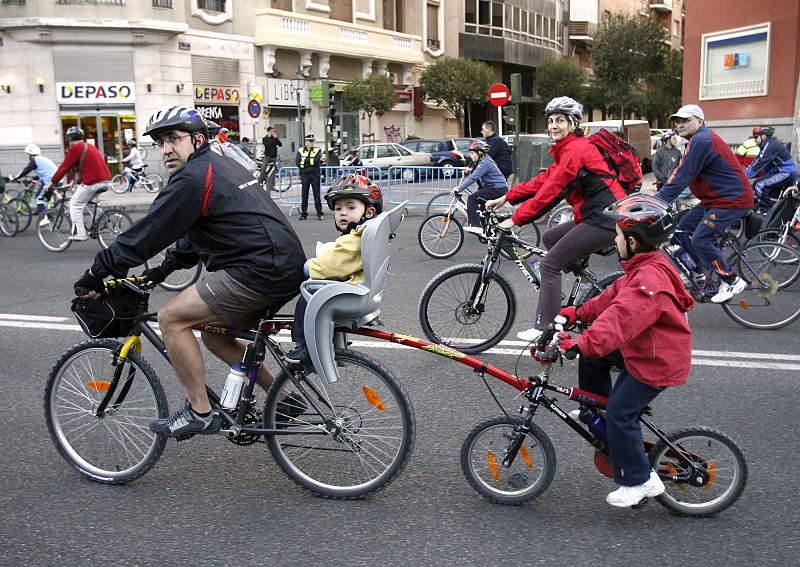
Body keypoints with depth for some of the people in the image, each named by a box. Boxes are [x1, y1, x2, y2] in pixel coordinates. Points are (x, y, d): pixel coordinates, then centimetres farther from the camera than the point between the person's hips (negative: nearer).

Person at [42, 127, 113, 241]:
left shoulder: (75, 148, -2)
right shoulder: (89, 146, 23)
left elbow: (64, 167, -2)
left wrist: (51, 183, 5)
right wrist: (78, 181, 38)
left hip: (93, 182, -8)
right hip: (106, 180, 8)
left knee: (75, 204, 2)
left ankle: (80, 233, -3)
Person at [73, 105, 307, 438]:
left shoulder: (193, 177, -10)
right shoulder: (218, 165, 21)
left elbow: (149, 232, -10)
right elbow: (194, 234, 29)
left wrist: (97, 273, 0)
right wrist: (160, 271, 27)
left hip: (262, 270, -10)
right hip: (285, 266, 10)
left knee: (172, 317, -5)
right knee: (213, 332, 21)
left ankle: (199, 412, 3)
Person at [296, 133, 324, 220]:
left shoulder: (317, 150, 4)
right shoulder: (300, 151, 8)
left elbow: (316, 160, -14)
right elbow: (297, 162, -5)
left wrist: (305, 160, -9)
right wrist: (310, 162, -6)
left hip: (315, 175, -1)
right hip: (304, 176, 1)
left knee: (317, 194, -1)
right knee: (304, 195, 4)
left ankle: (319, 214, 3)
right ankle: (303, 213, 12)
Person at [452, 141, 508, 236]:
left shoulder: (485, 163, -16)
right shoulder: (483, 161, 16)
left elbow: (472, 178, -24)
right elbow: (472, 176, 17)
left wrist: (459, 188, -24)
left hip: (498, 190, -11)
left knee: (472, 198, -14)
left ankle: (475, 226, -18)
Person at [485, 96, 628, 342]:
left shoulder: (576, 149, -14)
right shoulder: (567, 150, 17)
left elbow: (552, 191, -19)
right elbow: (543, 180, 16)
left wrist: (516, 219, -17)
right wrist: (506, 198, 10)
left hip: (604, 219, -10)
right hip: (594, 215, 10)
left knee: (549, 265, -9)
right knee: (550, 238, 22)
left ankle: (543, 329, -4)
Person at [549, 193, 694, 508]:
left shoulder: (650, 280, -30)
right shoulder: (644, 268, 4)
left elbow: (621, 317, -44)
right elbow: (614, 296, 15)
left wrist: (581, 345, -52)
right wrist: (579, 312, 13)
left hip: (657, 363, -10)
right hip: (642, 349, 10)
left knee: (619, 414, -7)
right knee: (593, 355, 14)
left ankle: (640, 481, 7)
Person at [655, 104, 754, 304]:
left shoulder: (701, 140, -19)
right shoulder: (700, 139, 15)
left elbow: (682, 177, -24)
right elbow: (681, 175, 14)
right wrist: (659, 195, 7)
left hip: (732, 200, -11)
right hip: (716, 199, 11)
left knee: (700, 240, -16)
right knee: (682, 229, 8)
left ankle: (732, 282, -1)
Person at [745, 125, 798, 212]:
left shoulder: (770, 145, -16)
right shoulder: (768, 145, 14)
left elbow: (759, 164, -23)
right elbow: (755, 163, 13)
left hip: (787, 173, -11)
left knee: (759, 185, -20)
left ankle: (766, 213, -18)